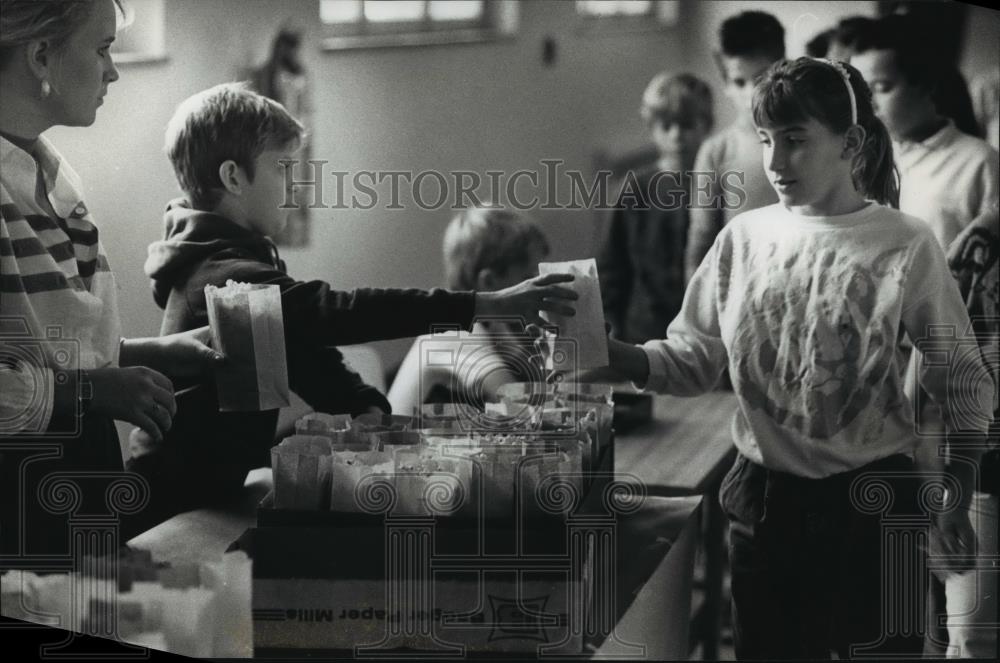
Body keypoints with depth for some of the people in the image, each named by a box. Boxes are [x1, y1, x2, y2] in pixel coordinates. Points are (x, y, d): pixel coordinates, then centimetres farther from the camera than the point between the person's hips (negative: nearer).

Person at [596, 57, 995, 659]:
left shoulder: (906, 246, -9)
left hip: (874, 503, -3)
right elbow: (692, 360, 3)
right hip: (765, 501, 3)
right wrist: (610, 353, -13)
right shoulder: (744, 238, 1)